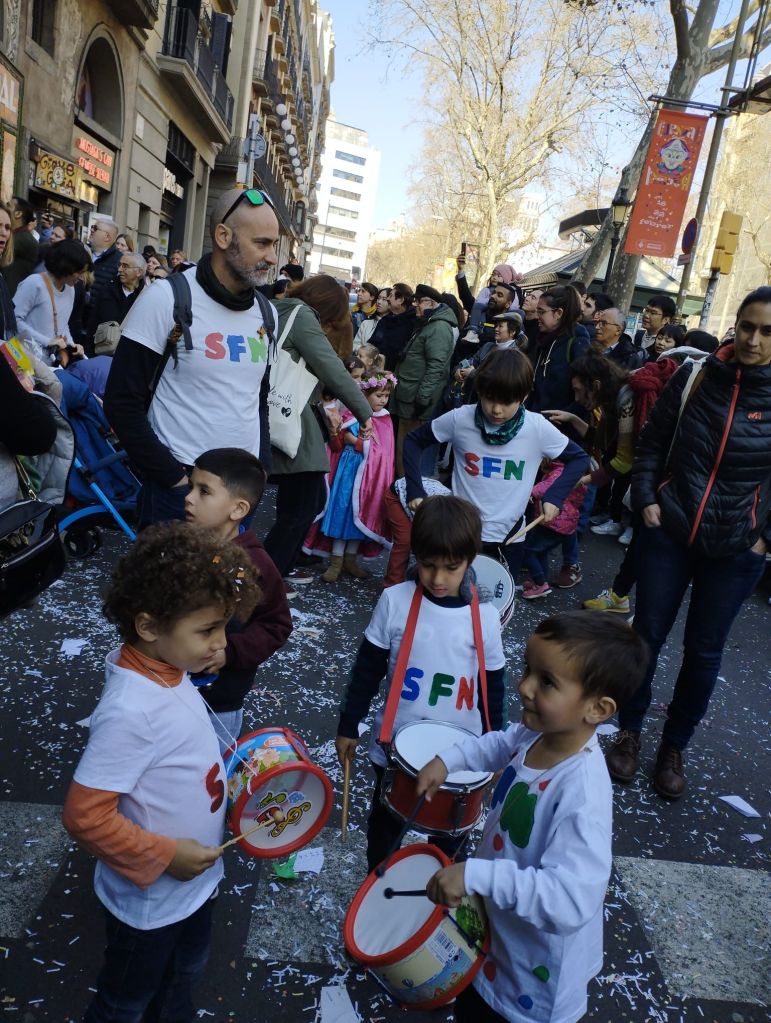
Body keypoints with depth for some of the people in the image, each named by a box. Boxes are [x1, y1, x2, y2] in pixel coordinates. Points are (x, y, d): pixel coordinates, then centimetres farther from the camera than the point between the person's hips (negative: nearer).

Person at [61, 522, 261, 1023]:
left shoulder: (169, 672, -10)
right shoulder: (129, 710, -35)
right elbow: (85, 816, -30)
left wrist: (234, 771, -2)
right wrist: (165, 858, -24)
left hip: (195, 881, 7)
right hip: (151, 899, -7)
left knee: (186, 976, 32)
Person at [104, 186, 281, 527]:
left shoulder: (267, 314, 9)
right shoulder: (166, 299, -9)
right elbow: (121, 401, -11)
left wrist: (262, 468, 7)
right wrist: (173, 475, -13)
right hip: (180, 488, -5)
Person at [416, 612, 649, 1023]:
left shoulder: (582, 794, -38)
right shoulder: (537, 732, -14)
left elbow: (570, 899, -42)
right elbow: (501, 744, 9)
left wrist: (477, 874, -44)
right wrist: (448, 759, -4)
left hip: (537, 966, -7)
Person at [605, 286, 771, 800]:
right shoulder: (696, 376, -4)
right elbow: (653, 440, 6)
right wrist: (646, 499, -3)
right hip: (669, 532, 1)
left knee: (704, 651, 11)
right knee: (647, 634, 8)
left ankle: (675, 747, 31)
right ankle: (630, 731, 30)